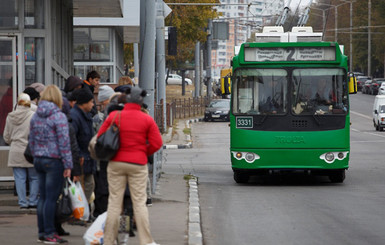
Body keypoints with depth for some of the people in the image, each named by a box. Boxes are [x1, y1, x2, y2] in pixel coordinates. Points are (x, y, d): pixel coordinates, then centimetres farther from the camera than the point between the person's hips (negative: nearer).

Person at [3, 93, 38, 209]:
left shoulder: (10, 117, 3)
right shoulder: (33, 116, -10)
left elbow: (6, 137, 11)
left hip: (16, 152, 3)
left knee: (19, 178, 7)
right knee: (34, 178, 8)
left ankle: (22, 202, 7)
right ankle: (33, 201, 8)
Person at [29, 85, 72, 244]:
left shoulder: (35, 116, 9)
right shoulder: (59, 116, -11)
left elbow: (31, 140, 15)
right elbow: (64, 142, -13)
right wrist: (68, 165, -11)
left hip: (39, 161, 7)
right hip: (54, 161, -7)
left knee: (43, 197, 12)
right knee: (51, 198, -4)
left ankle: (42, 232, 15)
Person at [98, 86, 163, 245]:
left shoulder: (114, 116, -2)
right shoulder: (147, 120, -3)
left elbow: (100, 137, 1)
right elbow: (156, 143, -4)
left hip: (116, 164, 1)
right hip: (138, 165, -1)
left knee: (114, 202, 4)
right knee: (140, 202, 4)